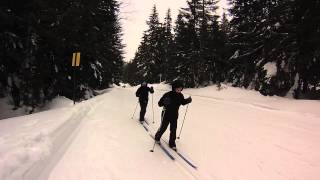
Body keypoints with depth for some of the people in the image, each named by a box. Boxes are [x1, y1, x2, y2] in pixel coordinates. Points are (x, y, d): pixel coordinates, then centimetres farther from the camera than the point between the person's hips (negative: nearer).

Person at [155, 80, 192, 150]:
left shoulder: (180, 96, -5)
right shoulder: (168, 94, -23)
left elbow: (183, 102, 14)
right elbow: (160, 103, -22)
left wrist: (188, 100, -6)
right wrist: (164, 102, -44)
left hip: (175, 116, 4)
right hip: (166, 115, -4)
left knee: (173, 130, 9)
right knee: (163, 128, 12)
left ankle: (172, 143, 27)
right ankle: (157, 137, 42)